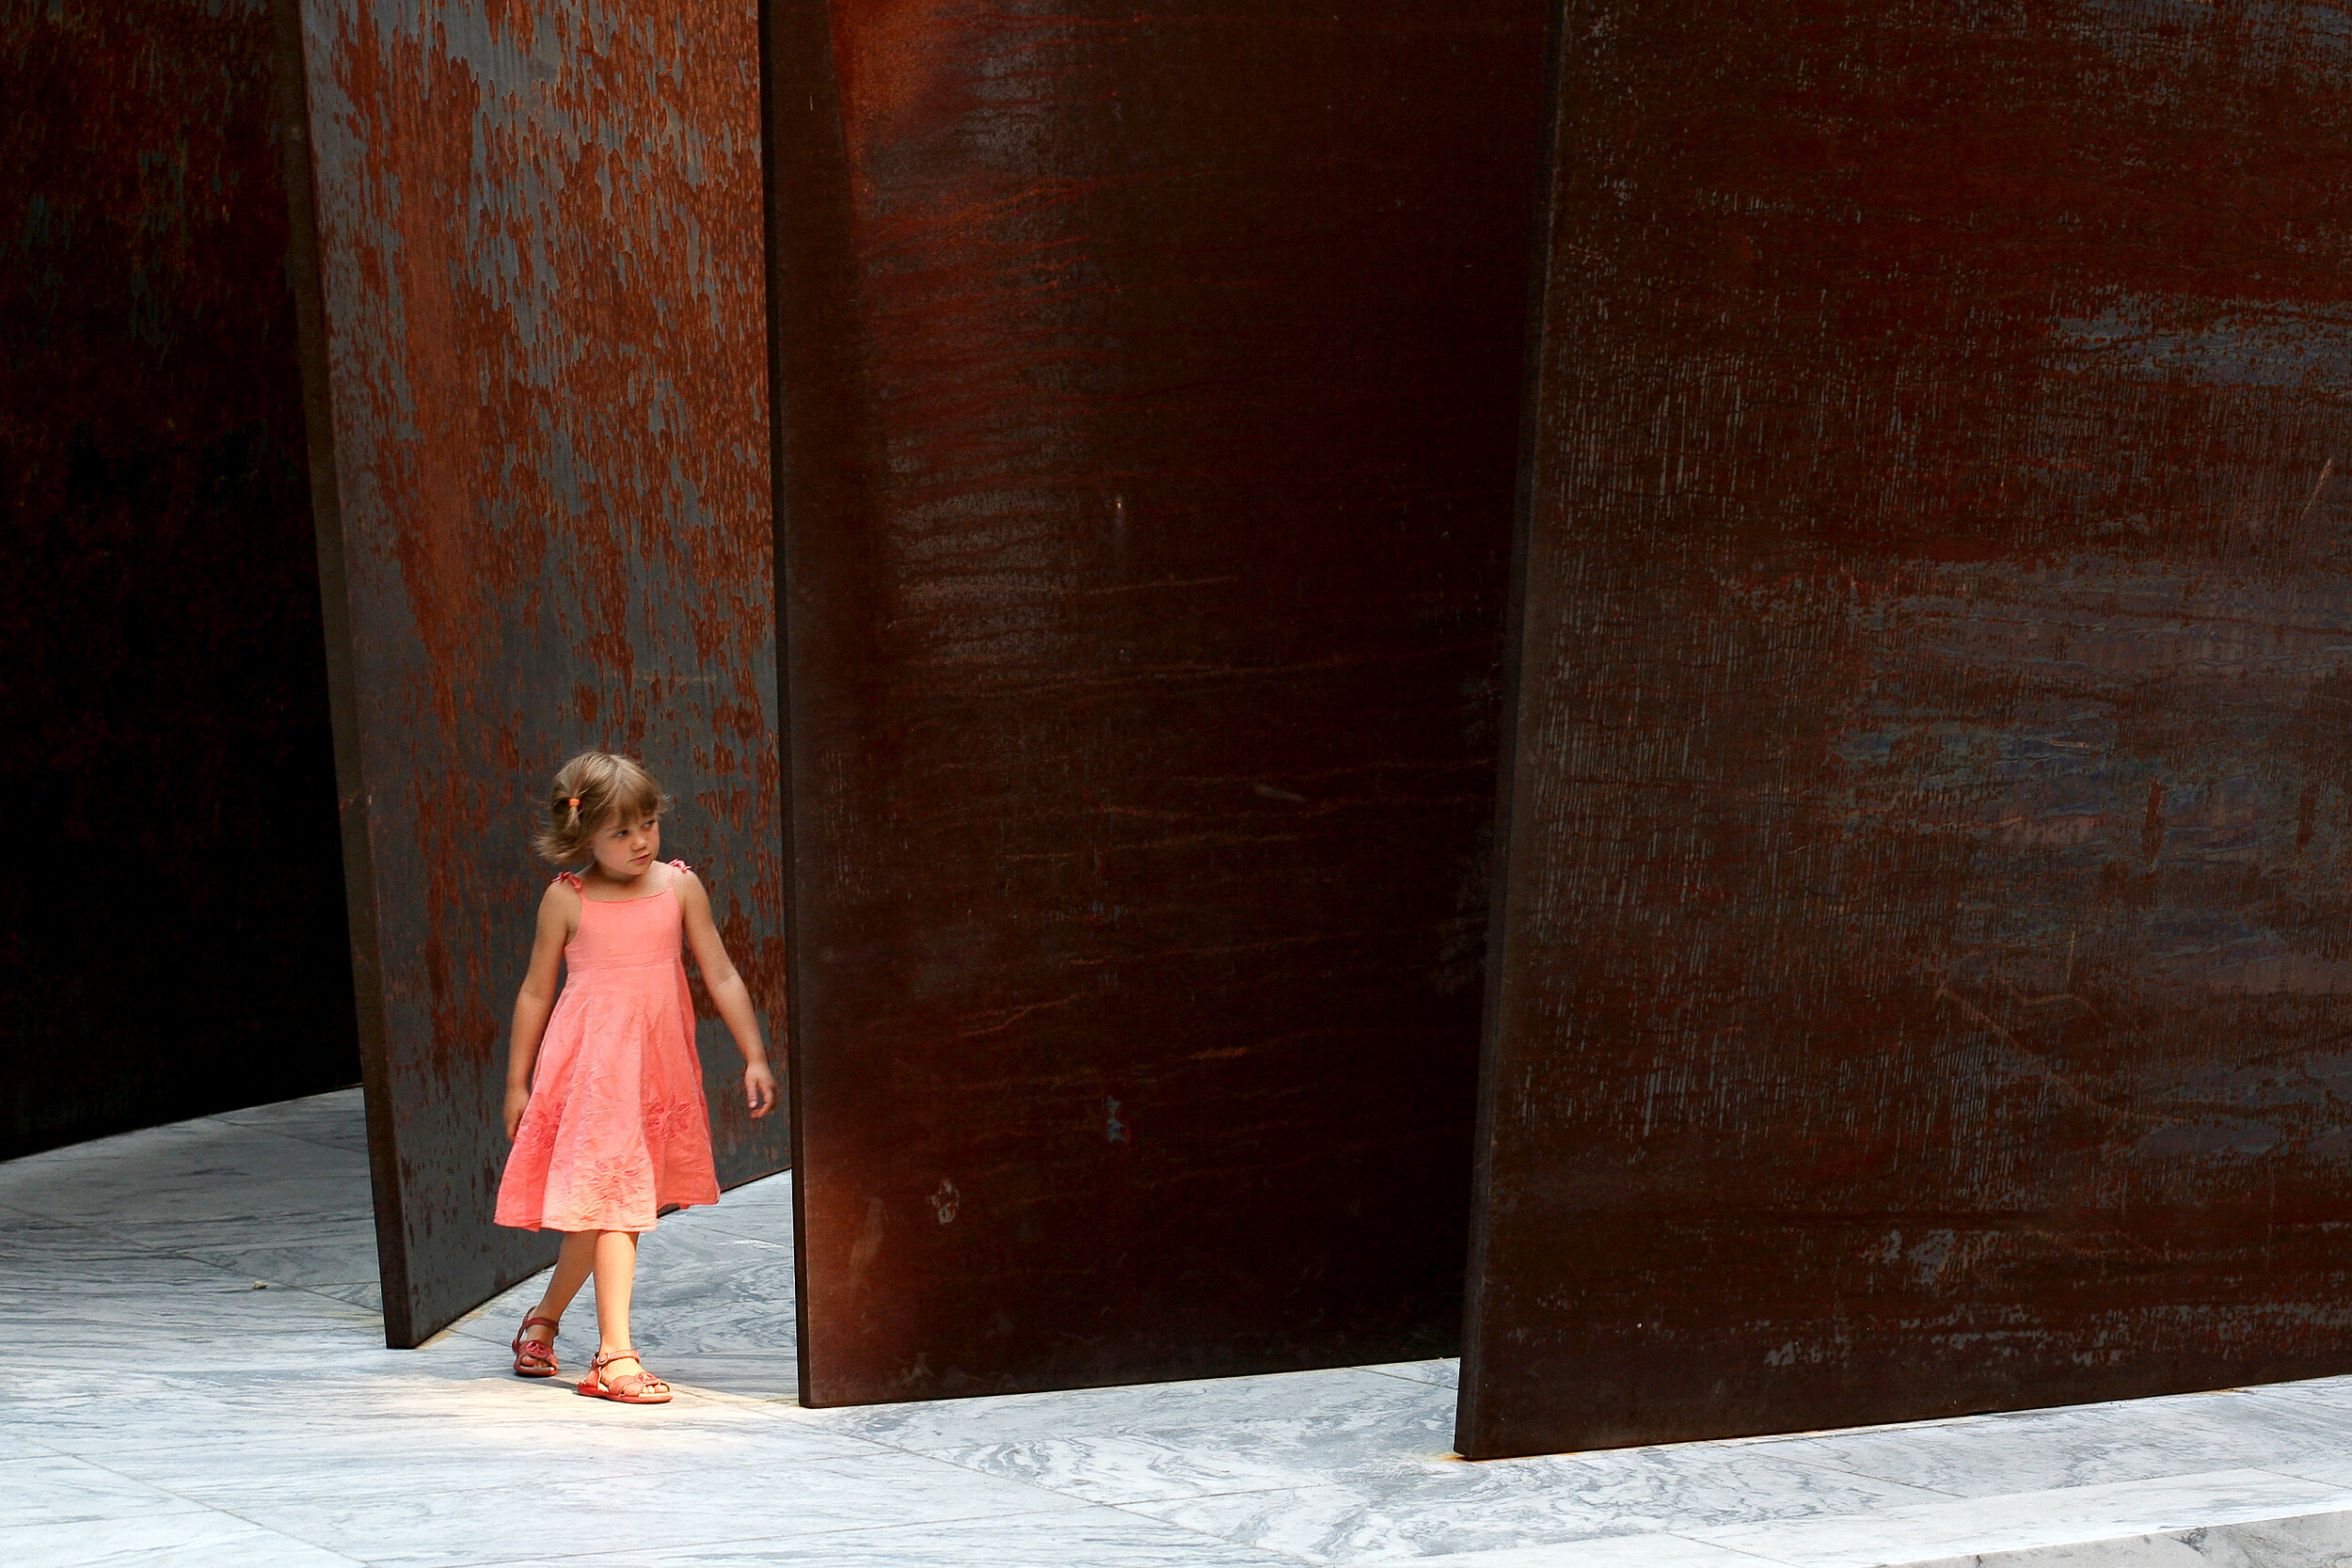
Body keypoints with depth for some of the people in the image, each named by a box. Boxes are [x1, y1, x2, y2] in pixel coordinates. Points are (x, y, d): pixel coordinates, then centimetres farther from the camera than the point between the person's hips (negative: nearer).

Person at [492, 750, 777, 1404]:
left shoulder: (679, 885, 0)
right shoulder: (565, 899, -4)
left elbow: (721, 976, 3)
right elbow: (536, 992, 4)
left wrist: (754, 1057, -1)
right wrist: (517, 1083, 6)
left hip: (656, 1065, 3)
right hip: (589, 1065, -3)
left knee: (599, 1203, 14)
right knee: (609, 1200, -8)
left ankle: (545, 1316, 36)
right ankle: (614, 1355, 0)